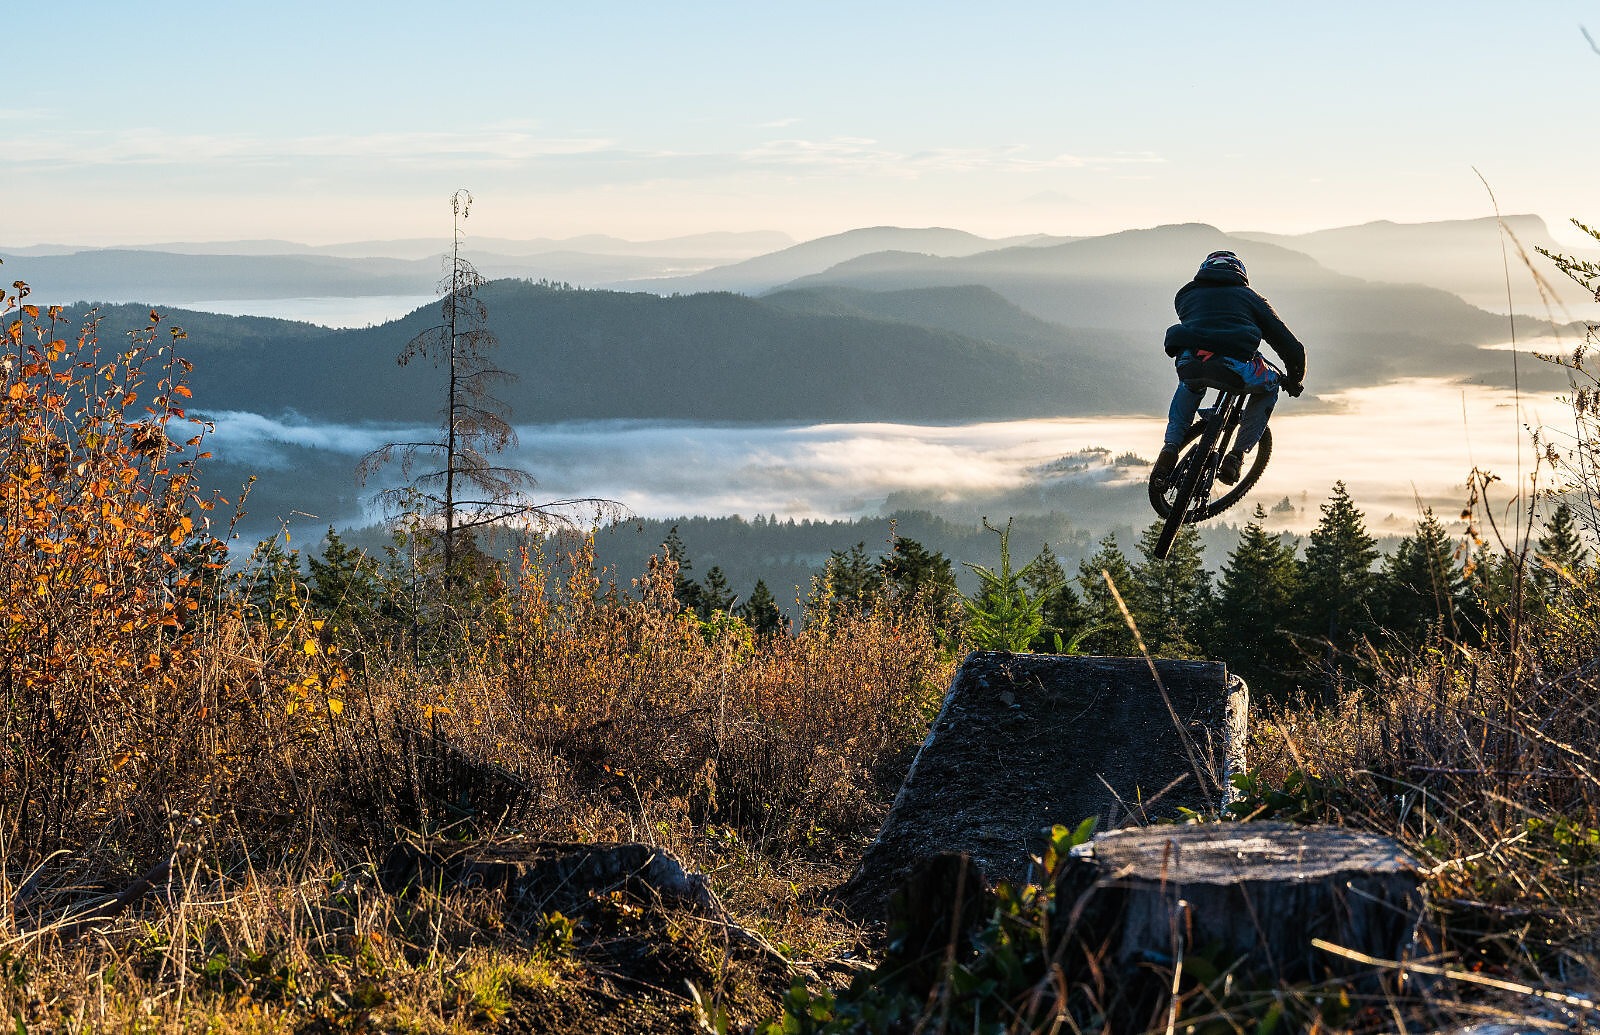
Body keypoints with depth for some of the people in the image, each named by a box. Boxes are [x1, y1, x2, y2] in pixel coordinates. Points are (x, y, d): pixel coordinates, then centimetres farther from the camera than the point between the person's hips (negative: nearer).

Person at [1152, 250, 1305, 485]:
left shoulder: (1186, 295, 32)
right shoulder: (1249, 297, 27)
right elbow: (1290, 345, 27)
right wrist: (1294, 380, 43)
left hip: (1190, 362, 2)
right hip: (1234, 367, -2)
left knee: (1190, 383, 40)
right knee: (1269, 386, 30)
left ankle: (1170, 448, 24)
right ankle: (1237, 455, 18)